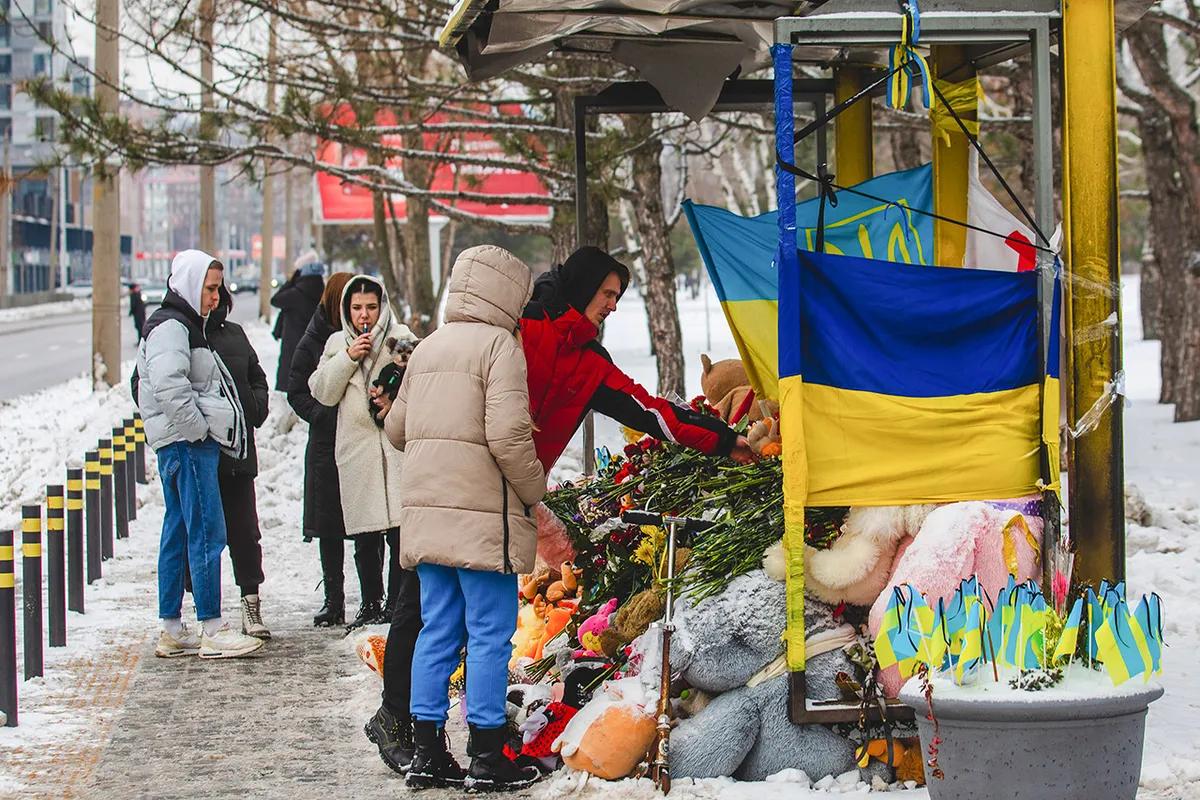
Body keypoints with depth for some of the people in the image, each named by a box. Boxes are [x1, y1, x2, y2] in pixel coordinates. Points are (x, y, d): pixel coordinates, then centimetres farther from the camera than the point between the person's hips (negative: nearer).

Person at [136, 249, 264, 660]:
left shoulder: (186, 326, 21)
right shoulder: (171, 328, -12)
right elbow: (169, 386, -26)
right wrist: (198, 429, -18)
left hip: (187, 445, 11)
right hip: (187, 445, -11)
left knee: (178, 533, 11)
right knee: (207, 533, -9)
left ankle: (172, 631, 16)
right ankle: (212, 630, -8)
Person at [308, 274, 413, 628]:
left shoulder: (401, 338, 3)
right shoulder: (337, 343, 14)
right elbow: (322, 392, 5)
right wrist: (348, 357, -4)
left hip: (397, 447, -3)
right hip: (356, 448, 3)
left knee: (400, 532, -8)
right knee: (366, 536, 7)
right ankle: (370, 604, 16)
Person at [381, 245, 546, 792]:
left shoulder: (427, 348, 15)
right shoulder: (498, 344, -9)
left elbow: (397, 428, 20)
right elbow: (509, 435, -19)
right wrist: (534, 490, -5)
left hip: (427, 511, 8)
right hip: (482, 514, -7)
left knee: (437, 631, 12)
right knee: (490, 634, -1)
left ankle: (426, 753, 14)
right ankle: (487, 759, 2)